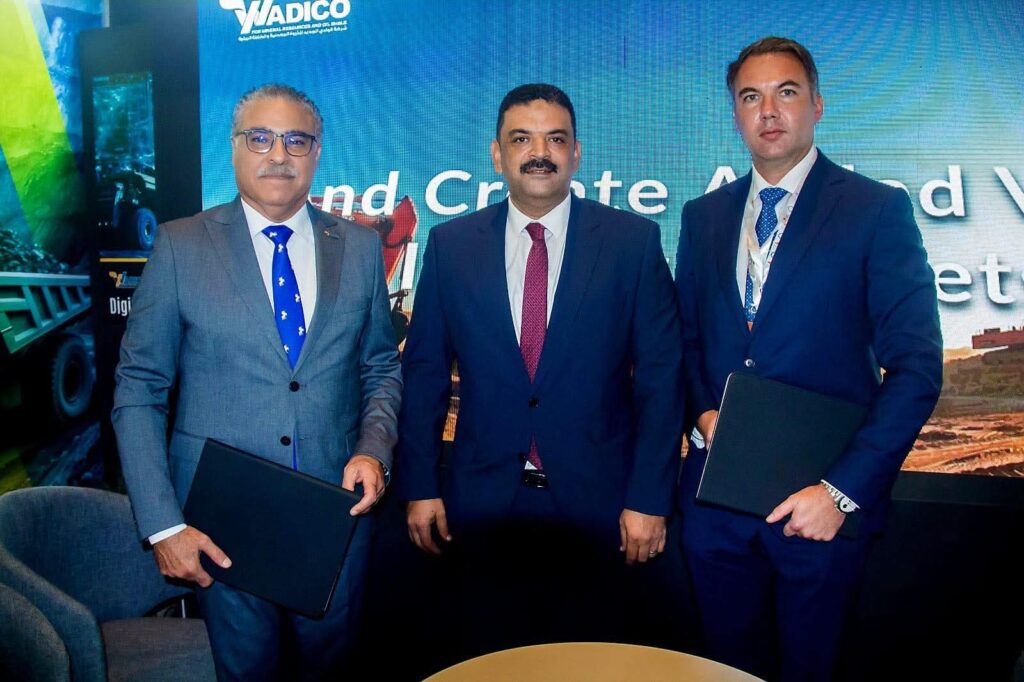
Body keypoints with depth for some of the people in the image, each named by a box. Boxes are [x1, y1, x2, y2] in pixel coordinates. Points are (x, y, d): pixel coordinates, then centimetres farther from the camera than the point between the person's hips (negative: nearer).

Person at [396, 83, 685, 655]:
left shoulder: (634, 241, -5)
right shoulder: (451, 244, 1)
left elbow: (661, 376, -5)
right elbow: (425, 372, 3)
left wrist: (650, 498, -7)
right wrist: (420, 486, 1)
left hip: (595, 501, -1)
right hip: (484, 500, 2)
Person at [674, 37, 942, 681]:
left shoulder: (878, 210, -6)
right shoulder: (703, 216, 8)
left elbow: (917, 367, -10)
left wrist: (843, 489, -17)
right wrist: (703, 411, -7)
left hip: (822, 498, -3)